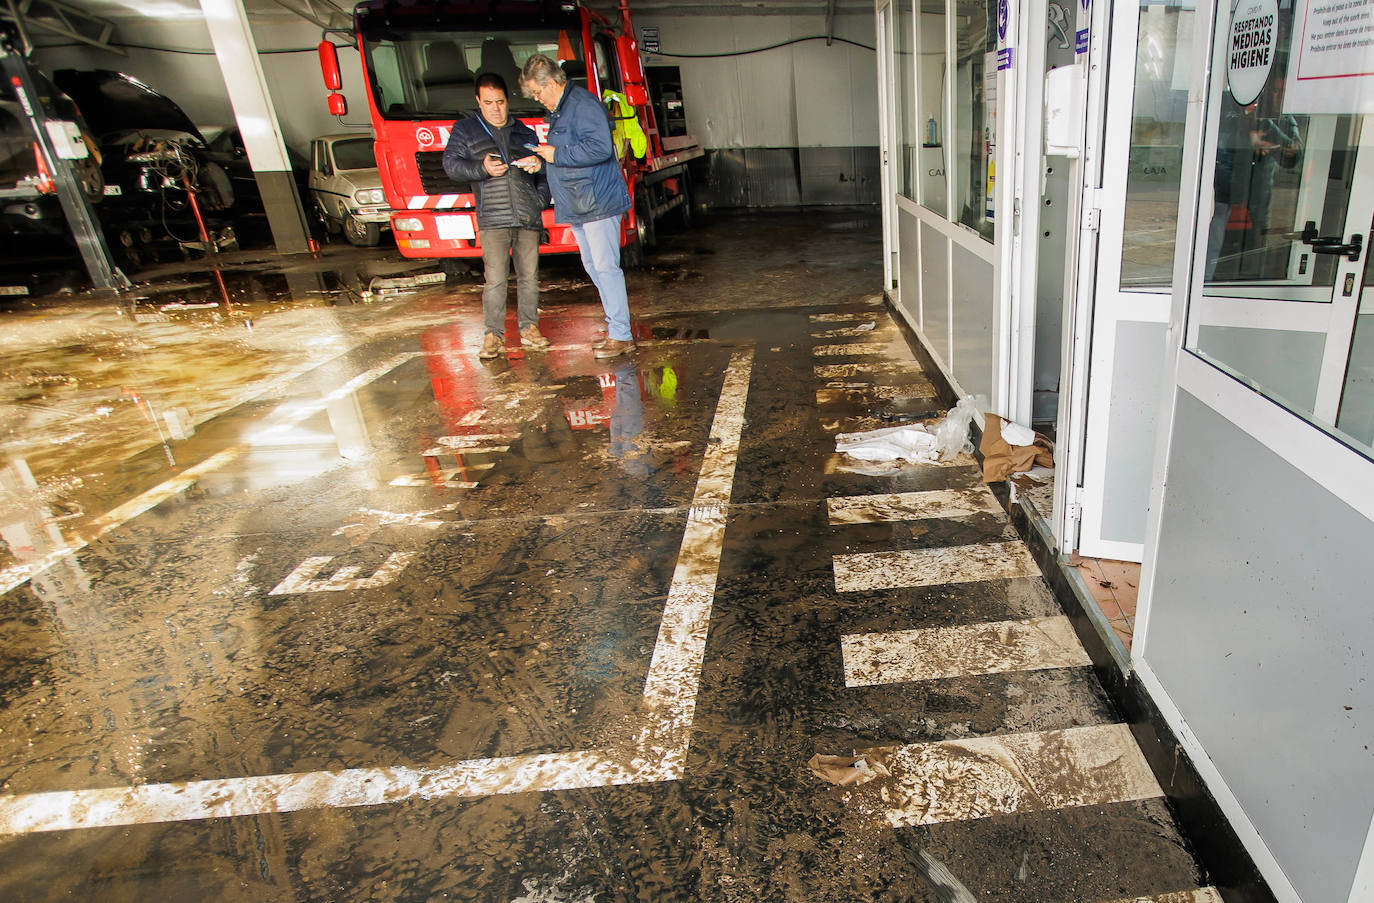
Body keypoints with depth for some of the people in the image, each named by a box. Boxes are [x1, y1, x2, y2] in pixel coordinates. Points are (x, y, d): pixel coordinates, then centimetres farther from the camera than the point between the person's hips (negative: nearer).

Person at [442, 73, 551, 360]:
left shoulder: (525, 132, 21)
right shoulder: (464, 129, 13)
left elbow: (543, 175, 22)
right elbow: (451, 164, 2)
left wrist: (537, 163, -2)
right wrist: (482, 169, -14)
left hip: (528, 217, 3)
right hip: (493, 218, -3)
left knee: (529, 276, 4)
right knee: (495, 279, -8)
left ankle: (529, 328, 14)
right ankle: (494, 334, -1)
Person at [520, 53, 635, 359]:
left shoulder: (584, 104, -13)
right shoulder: (559, 110, 19)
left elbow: (600, 148, -25)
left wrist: (557, 155, -19)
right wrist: (542, 157, 15)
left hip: (598, 202, -10)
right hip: (577, 206, 10)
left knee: (605, 266, -10)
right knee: (593, 266, 12)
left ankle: (621, 335, -6)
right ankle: (614, 324, 20)